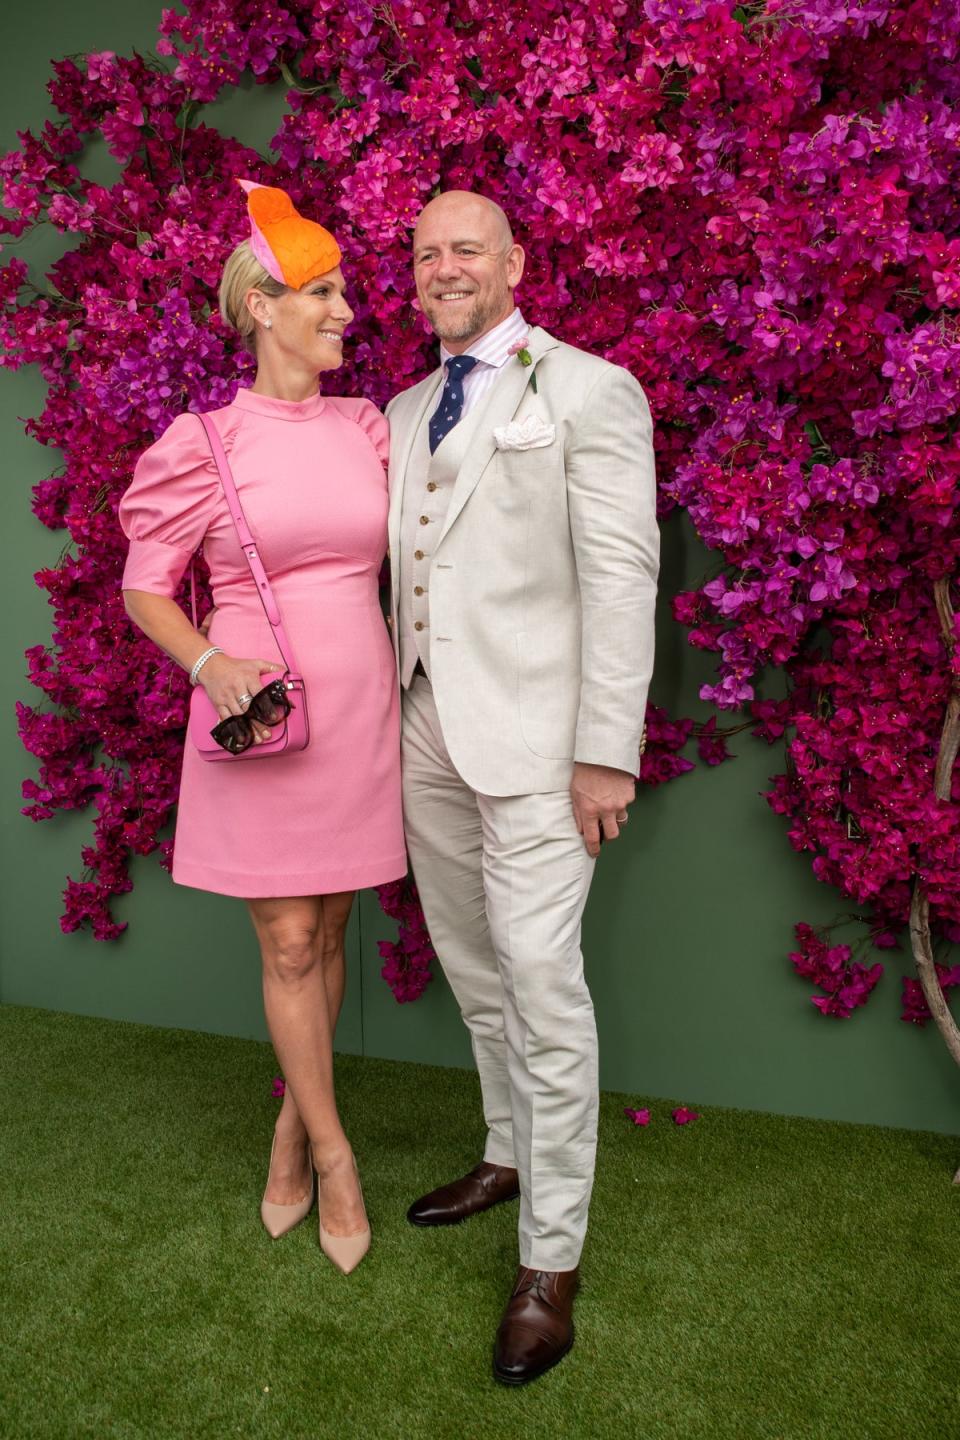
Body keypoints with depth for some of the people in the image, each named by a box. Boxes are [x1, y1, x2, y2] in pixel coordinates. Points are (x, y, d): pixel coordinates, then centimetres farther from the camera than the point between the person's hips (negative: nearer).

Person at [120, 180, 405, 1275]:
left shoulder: (367, 428, 5)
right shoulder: (201, 443, -5)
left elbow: (402, 555, 16)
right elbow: (145, 589, 0)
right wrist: (212, 664, -17)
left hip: (359, 711, 4)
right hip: (259, 716, -3)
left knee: (327, 935, 12)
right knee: (287, 945, 3)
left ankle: (293, 1120, 33)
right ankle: (332, 1151, 22)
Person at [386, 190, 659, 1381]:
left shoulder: (588, 392, -3)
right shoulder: (405, 414, 16)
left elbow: (622, 575, -10)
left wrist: (607, 752, -16)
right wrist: (393, 715, 13)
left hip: (530, 735, -6)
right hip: (426, 734, 7)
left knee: (542, 988, -4)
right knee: (471, 971, 17)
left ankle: (551, 1259, 11)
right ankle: (510, 1155, 38)